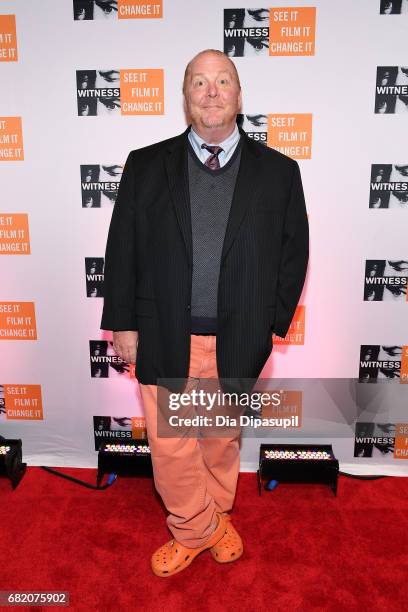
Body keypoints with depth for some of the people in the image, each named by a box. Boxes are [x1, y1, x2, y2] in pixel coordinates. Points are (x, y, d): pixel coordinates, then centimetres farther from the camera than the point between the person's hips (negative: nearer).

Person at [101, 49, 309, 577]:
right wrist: (124, 323, -1)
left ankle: (214, 518, 46)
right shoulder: (145, 166, 2)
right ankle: (199, 529, 35)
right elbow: (122, 250, 2)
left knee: (223, 440, 18)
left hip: (239, 340, 1)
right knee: (169, 448, 7)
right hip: (163, 336, 0)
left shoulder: (278, 172, 1)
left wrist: (272, 323, 0)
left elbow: (293, 255, 4)